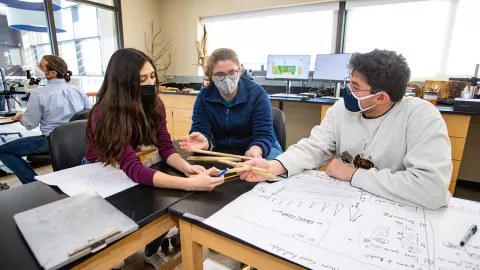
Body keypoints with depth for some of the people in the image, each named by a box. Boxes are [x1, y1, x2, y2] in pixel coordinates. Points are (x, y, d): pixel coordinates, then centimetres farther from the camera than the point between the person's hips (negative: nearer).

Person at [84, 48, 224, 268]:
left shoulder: (154, 104, -15)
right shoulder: (104, 115, -32)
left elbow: (165, 147, -17)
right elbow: (132, 168, -41)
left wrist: (186, 167, -40)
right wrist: (190, 184, -53)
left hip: (126, 172, 4)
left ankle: (151, 252, 16)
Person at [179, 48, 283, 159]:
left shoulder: (257, 93, -14)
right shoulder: (204, 96, -5)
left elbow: (264, 136, -19)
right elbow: (201, 129, -12)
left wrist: (254, 151, -43)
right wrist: (203, 142, -38)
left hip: (262, 149, -2)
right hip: (222, 152, 3)